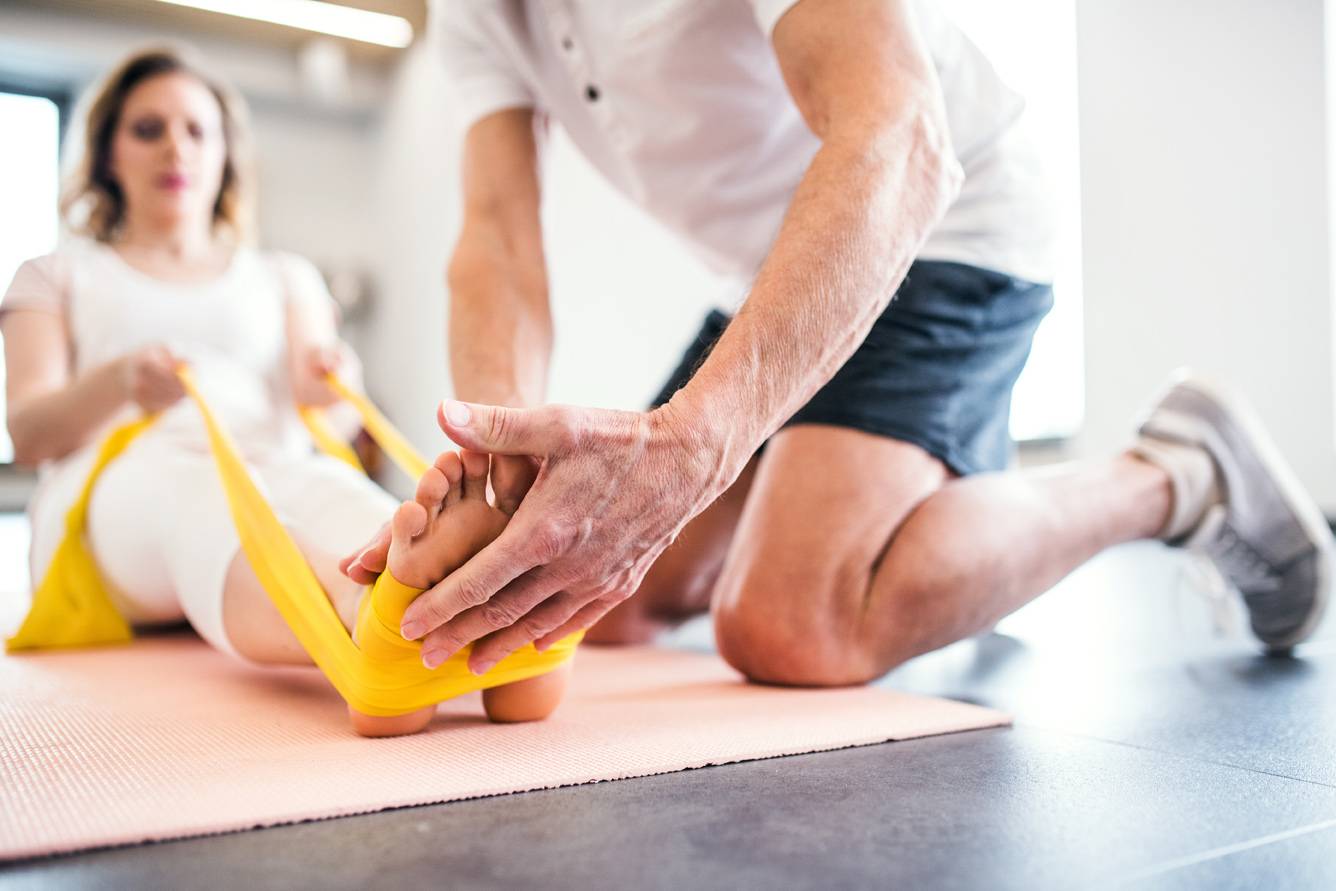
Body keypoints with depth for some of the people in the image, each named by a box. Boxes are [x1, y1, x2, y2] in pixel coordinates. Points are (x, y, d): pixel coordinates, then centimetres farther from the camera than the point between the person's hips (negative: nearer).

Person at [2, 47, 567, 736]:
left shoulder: (283, 277, 28)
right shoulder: (57, 276, 24)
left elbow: (319, 395, 8)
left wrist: (325, 376, -19)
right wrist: (118, 383, -17)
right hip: (117, 485, -1)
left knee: (328, 486, -36)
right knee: (189, 495, -38)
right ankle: (369, 621, -70)